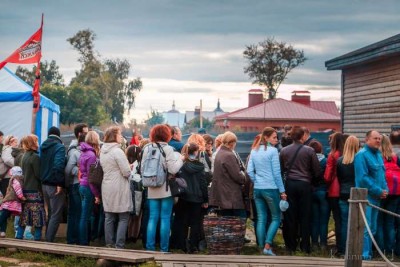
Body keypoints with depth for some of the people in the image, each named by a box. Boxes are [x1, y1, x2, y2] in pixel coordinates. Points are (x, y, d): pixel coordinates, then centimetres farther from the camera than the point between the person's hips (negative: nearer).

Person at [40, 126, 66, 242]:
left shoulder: (43, 147, 12)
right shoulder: (59, 147, -11)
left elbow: (41, 164, 12)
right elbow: (59, 165, -25)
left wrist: (43, 179, 13)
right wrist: (59, 183, -21)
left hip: (44, 184, 7)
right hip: (54, 185, -7)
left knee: (51, 213, 19)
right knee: (56, 215, -1)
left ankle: (48, 238, 22)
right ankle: (49, 240, -4)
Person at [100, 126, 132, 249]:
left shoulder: (102, 151, 9)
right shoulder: (118, 151, -16)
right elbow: (127, 172, -17)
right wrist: (130, 168, 4)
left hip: (106, 187, 7)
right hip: (119, 188, -7)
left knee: (109, 218, 11)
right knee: (123, 218, -1)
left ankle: (109, 244, 14)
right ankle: (119, 245, -5)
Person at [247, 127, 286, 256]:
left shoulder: (254, 151, 8)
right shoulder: (273, 151, -10)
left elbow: (249, 171, 5)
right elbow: (276, 173, -9)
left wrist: (257, 182, 14)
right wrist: (282, 191, -4)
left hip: (257, 189, 6)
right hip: (271, 188, -6)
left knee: (261, 219, 9)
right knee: (276, 218, 5)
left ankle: (262, 247, 10)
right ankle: (267, 246, -6)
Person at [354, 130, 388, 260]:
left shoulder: (378, 154, 15)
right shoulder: (362, 155, -11)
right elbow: (363, 178, -18)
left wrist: (385, 189, 4)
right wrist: (379, 191, -16)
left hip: (376, 197, 9)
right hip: (366, 197, -9)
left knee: (372, 229, 13)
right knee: (365, 228, -11)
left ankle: (369, 253, 20)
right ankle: (364, 255, -9)